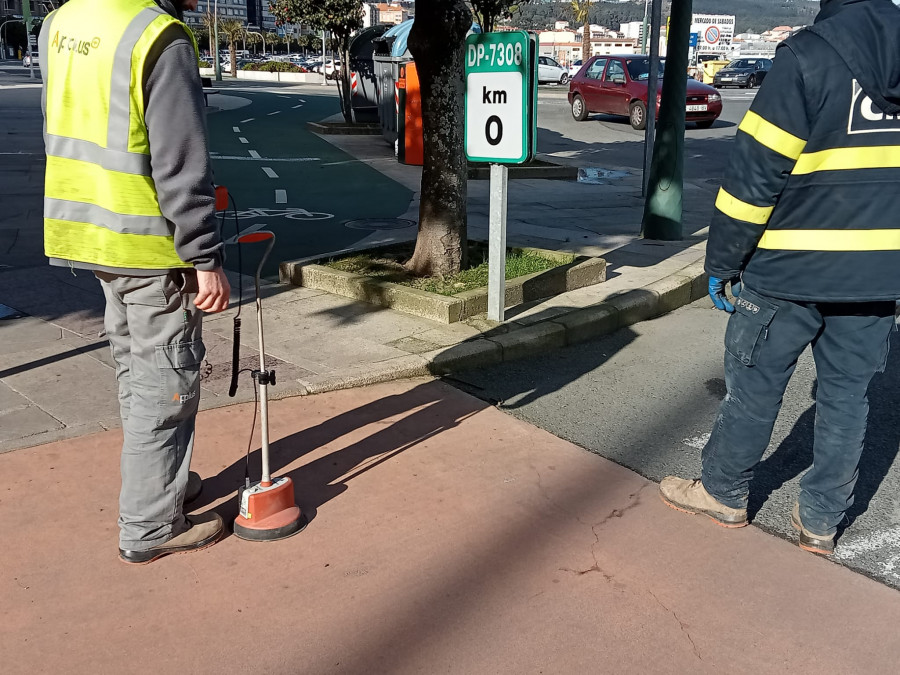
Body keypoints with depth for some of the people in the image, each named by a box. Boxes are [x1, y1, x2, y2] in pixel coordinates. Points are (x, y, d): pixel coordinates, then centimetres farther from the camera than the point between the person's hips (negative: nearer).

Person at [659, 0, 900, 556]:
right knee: (848, 392, 14)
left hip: (794, 267, -5)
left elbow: (756, 173, -15)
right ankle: (822, 522, 24)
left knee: (755, 384, 11)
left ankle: (724, 494, 28)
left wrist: (721, 262, -6)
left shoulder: (809, 55, -14)